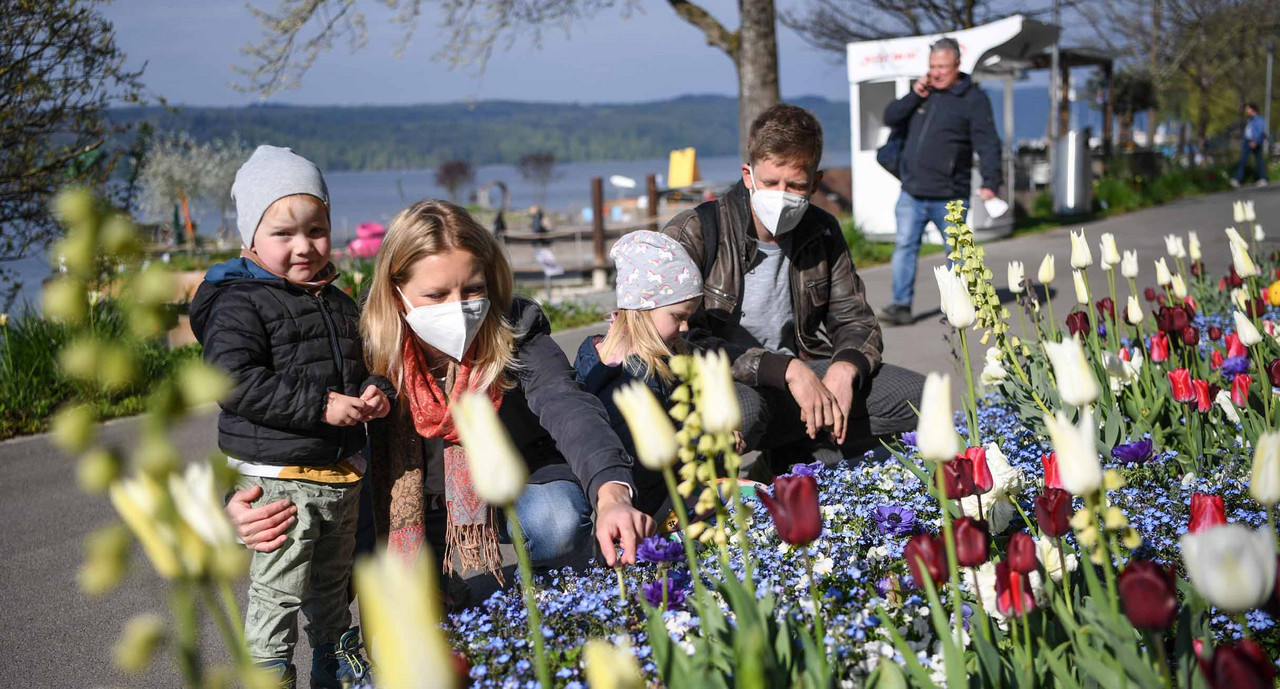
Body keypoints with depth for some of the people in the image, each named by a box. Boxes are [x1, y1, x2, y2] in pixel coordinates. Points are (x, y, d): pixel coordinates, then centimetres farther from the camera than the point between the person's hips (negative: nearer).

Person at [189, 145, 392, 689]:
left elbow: (362, 365, 22)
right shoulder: (238, 304, -12)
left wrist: (376, 392, -2)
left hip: (341, 475, 7)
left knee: (332, 584, 22)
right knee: (278, 593, -1)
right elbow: (235, 382, -23)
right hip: (278, 477, -7)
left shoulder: (339, 304, 11)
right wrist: (321, 406, -26)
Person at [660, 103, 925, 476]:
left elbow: (854, 320, 10)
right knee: (742, 410, -42)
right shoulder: (693, 233, -14)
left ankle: (776, 459, -13)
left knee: (915, 396, -8)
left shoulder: (822, 232, 4)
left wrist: (845, 368, -16)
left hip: (798, 373, 7)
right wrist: (787, 369, -28)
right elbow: (685, 344, -22)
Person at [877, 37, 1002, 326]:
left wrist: (990, 182, -21)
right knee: (905, 246, -2)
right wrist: (914, 95, -5)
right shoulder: (923, 93, 13)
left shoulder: (973, 99, -4)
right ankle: (901, 305, 1)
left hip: (949, 197, -4)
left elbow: (987, 144, -10)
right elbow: (890, 118, 10)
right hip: (911, 194, 4)